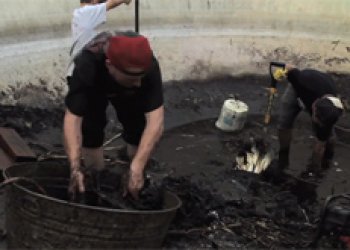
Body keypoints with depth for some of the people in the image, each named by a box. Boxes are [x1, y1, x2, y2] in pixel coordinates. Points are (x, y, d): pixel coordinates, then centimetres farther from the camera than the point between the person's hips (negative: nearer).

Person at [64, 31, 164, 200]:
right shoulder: (86, 67, -45)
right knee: (90, 129, -16)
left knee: (139, 129, -12)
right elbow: (72, 118, -47)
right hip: (94, 91, 0)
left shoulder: (149, 67, -43)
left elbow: (155, 120, -48)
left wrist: (137, 167, -59)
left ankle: (136, 192, 11)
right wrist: (75, 169, -60)